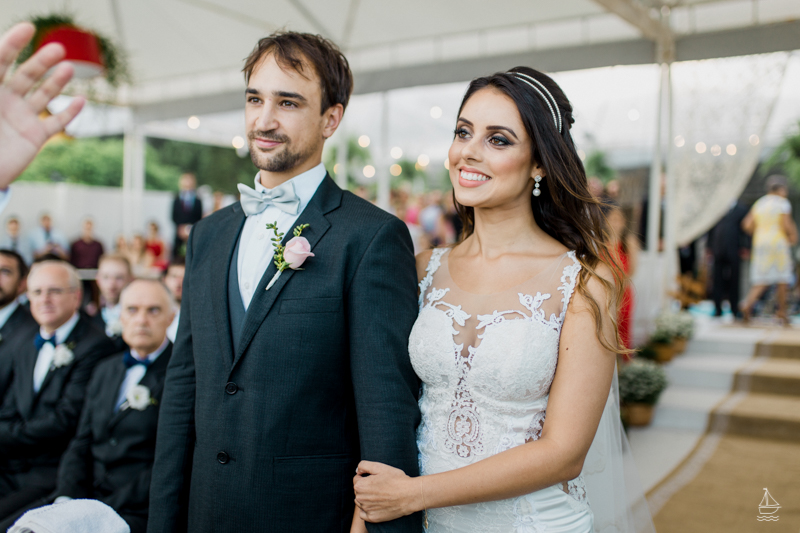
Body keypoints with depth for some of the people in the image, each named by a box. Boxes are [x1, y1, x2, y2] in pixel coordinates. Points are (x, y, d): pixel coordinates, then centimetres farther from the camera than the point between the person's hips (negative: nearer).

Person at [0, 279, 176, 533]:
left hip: (136, 511, -7)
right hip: (85, 496, 7)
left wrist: (106, 510, -15)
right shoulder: (105, 370, 18)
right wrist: (65, 498, -1)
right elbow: (81, 445, 16)